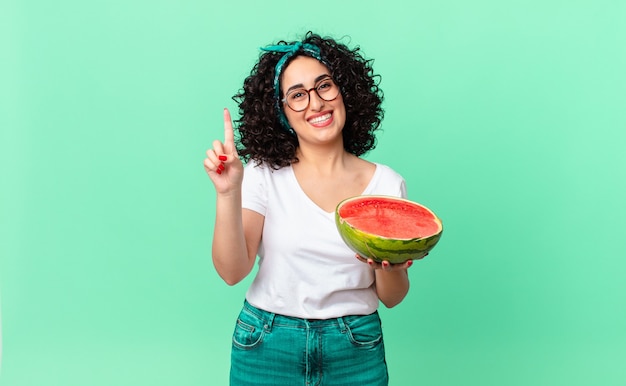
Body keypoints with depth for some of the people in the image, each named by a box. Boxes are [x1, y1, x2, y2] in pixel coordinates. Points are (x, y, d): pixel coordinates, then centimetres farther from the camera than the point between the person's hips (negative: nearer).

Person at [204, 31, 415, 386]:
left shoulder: (387, 183, -4)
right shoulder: (262, 174, -6)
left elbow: (391, 298, 0)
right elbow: (232, 271, -14)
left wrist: (389, 266, -20)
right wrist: (228, 193, -25)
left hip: (356, 352, 1)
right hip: (268, 348, -1)